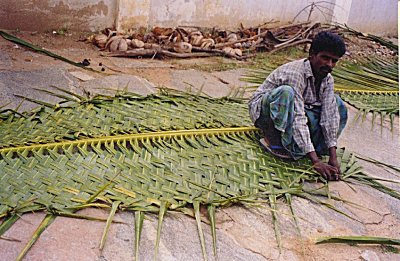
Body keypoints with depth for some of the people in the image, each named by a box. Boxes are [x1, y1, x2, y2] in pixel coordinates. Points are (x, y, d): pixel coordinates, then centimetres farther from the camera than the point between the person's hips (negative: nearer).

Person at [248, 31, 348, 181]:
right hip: (262, 109, -7)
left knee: (337, 104, -7)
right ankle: (273, 140, -21)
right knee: (286, 92, -37)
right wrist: (315, 161, -42)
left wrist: (333, 158, -24)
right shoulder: (295, 74, -31)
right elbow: (298, 118, -38)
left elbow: (329, 115, -15)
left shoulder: (327, 79, -7)